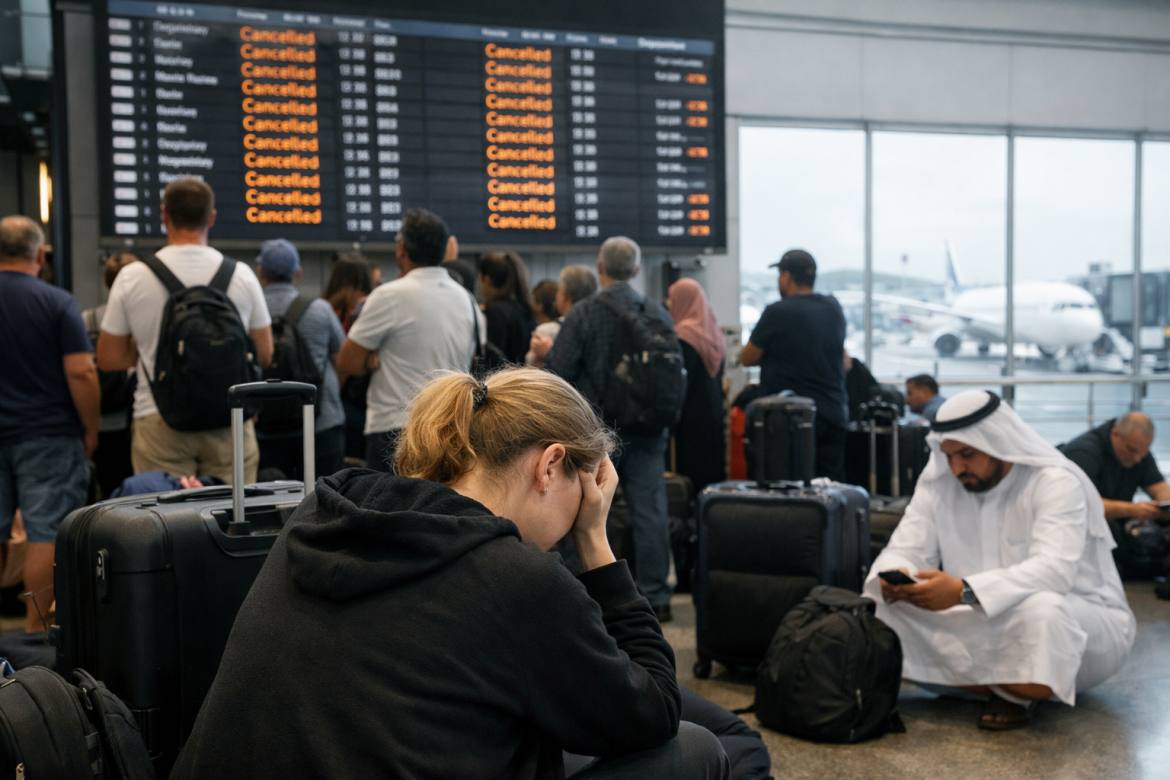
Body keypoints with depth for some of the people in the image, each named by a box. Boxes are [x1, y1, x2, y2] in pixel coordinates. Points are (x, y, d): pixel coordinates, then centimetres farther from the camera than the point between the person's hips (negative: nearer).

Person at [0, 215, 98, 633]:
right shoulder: (57, 303, -7)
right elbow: (81, 373, -11)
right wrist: (91, 430, -1)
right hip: (48, 434, -4)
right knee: (46, 533, 0)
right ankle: (35, 627, 2)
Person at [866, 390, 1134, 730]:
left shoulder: (1056, 483, -19)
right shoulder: (938, 483, 0)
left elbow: (1054, 569, -33)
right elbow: (908, 548, -4)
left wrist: (964, 591, -47)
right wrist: (894, 575, -31)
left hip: (1080, 621, -5)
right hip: (984, 631, 5)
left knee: (1041, 609, -42)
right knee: (883, 603, -16)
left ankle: (1016, 694, -8)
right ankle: (1004, 688, -16)